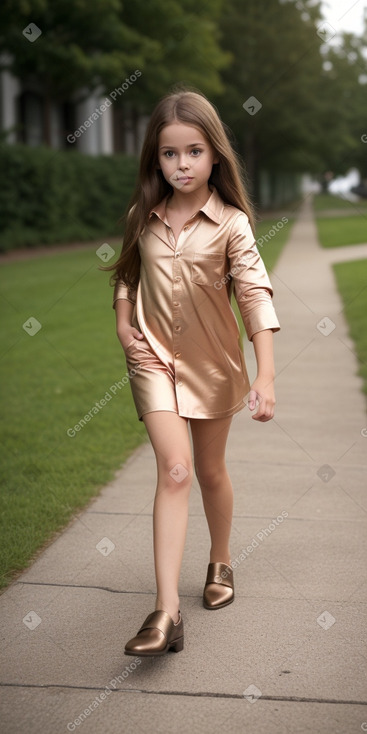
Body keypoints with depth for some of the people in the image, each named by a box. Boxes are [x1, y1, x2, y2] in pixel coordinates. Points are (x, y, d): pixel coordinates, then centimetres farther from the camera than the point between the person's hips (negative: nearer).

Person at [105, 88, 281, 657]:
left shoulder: (231, 224, -12)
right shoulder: (143, 218, -2)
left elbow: (256, 296, -19)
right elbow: (126, 275, 14)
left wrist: (266, 377, -27)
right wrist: (123, 328, 0)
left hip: (214, 363, 0)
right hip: (156, 359, 1)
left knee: (210, 471, 15)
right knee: (174, 470, -13)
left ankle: (221, 562, 42)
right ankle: (167, 612, -17)